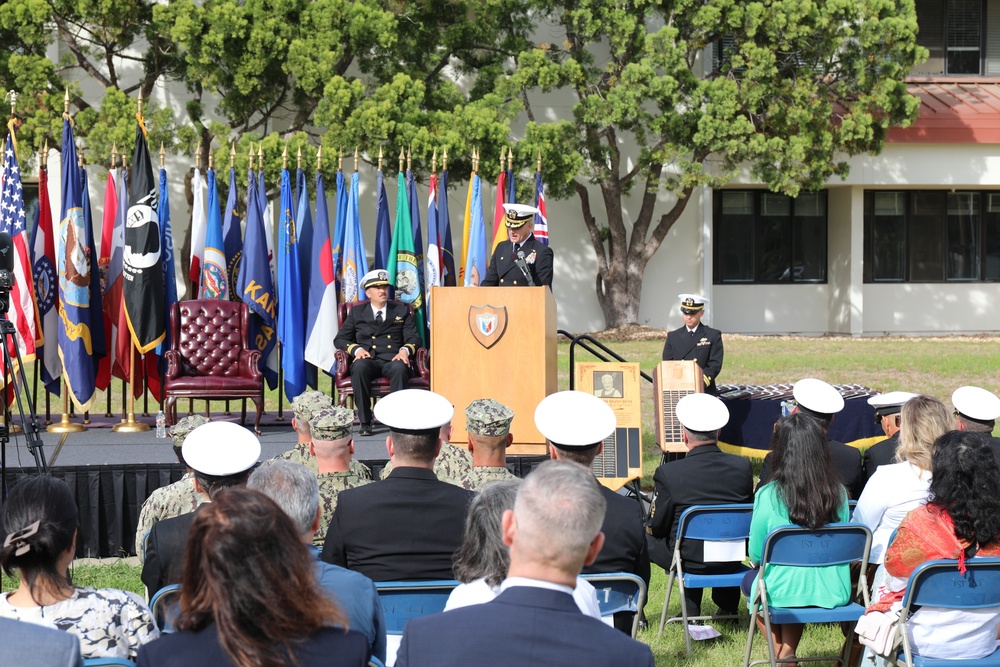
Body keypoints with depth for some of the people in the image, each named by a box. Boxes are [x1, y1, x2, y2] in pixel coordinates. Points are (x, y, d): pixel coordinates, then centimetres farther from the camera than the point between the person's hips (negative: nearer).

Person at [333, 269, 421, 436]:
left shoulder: (401, 311, 21)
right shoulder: (357, 313, 20)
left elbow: (414, 338, 12)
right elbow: (340, 339, 13)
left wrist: (405, 350, -11)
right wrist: (356, 349, -7)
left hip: (392, 360, 0)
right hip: (368, 360, 0)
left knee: (400, 368, -38)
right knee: (360, 367, -37)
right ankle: (365, 422, -33)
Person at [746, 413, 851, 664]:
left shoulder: (768, 496, -17)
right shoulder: (838, 493, -7)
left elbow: (756, 555, -6)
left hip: (785, 593, -3)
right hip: (833, 593, 3)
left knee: (751, 581, 29)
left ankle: (782, 655, 30)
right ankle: (787, 655, 35)